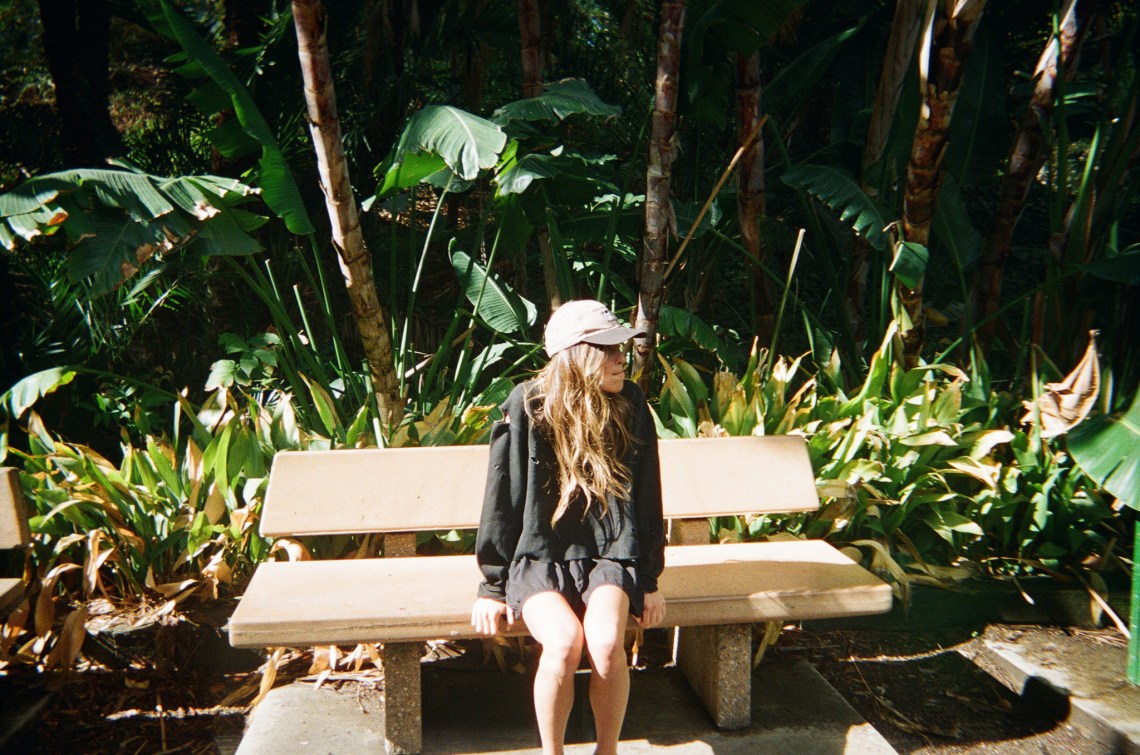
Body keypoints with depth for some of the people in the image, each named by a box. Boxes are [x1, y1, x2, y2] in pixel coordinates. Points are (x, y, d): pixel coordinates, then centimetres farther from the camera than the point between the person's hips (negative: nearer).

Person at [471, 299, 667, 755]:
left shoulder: (631, 407, -1)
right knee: (564, 641, -30)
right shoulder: (527, 408, -9)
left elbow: (647, 499, 6)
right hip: (538, 558, -2)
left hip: (609, 556, 2)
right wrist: (492, 586, -2)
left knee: (606, 642, -27)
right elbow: (502, 498, -4)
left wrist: (649, 581, 5)